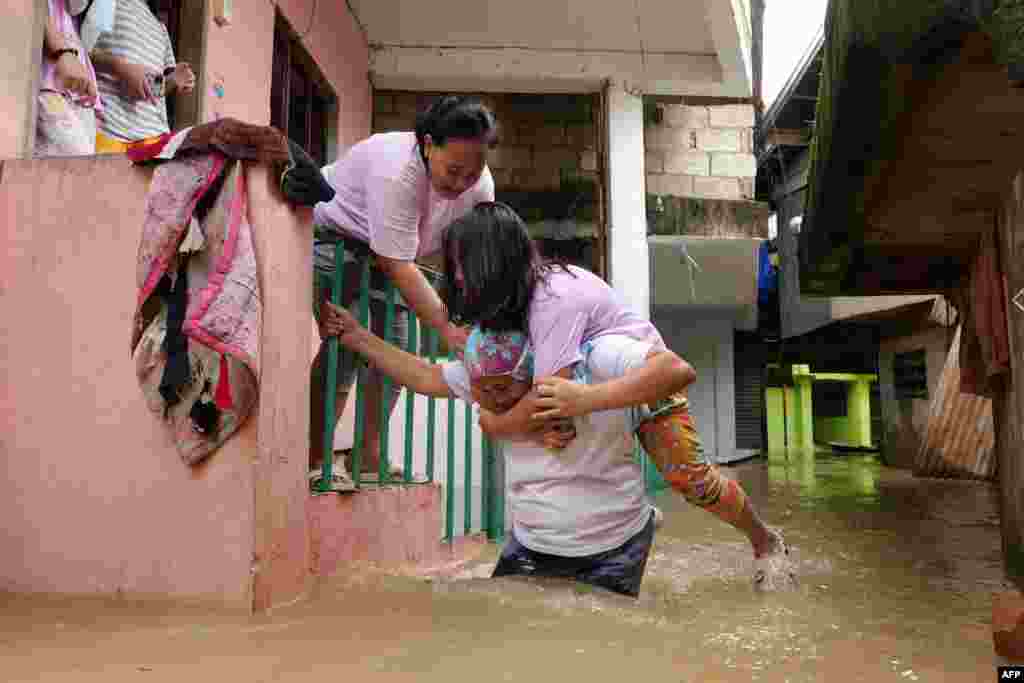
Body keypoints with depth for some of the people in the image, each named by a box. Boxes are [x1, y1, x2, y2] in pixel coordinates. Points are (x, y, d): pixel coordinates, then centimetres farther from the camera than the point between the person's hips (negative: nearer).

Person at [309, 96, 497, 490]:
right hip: (332, 236, -7)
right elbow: (398, 265, -38)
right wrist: (447, 329, -40)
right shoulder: (397, 170, -38)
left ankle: (369, 458, 11)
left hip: (386, 250, 7)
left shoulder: (480, 184, -17)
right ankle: (315, 461, -10)